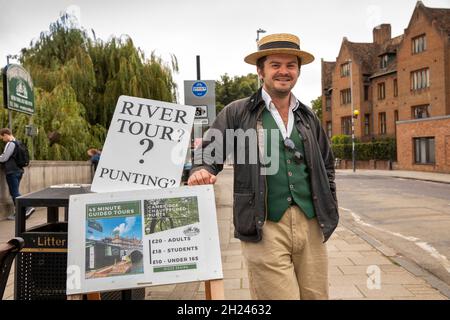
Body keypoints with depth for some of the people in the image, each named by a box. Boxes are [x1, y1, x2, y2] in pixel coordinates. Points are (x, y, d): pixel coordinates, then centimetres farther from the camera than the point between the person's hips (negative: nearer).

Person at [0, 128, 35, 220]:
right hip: (18, 170, 9)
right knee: (15, 192, 13)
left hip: (12, 172, -9)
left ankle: (28, 208, -15)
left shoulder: (10, 144, -13)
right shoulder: (17, 143, 16)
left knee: (14, 193, -7)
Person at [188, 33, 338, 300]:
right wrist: (201, 171, -20)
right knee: (278, 294, -2)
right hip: (265, 228, -4)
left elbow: (326, 165, 24)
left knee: (316, 294, 12)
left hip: (311, 226, 5)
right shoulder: (238, 113, 2)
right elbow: (208, 152, 2)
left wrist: (330, 211, 16)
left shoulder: (309, 117, 15)